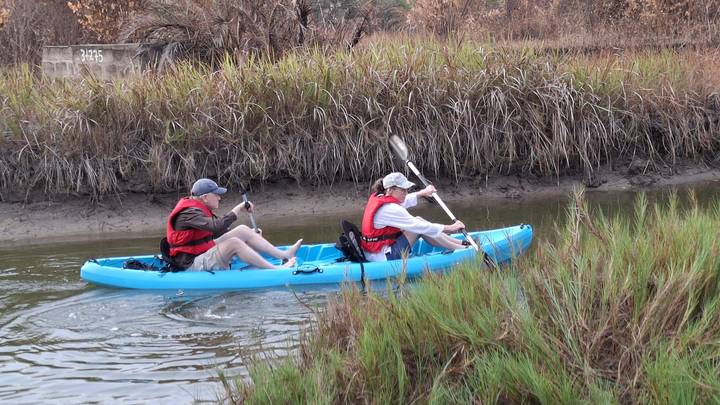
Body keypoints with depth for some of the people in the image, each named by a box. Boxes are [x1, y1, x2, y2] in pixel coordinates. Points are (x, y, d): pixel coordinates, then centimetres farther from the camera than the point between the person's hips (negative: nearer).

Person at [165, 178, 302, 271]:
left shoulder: (200, 209, 13)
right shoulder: (188, 214, -21)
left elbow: (218, 232, 20)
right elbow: (216, 226, -34)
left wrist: (249, 235, 14)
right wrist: (237, 210, -26)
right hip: (193, 265, -10)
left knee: (243, 230, 1)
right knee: (233, 243, -28)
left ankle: (284, 255, -4)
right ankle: (277, 270, -28)